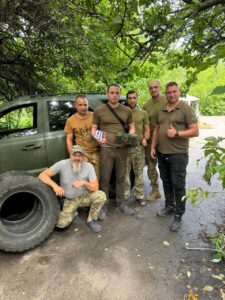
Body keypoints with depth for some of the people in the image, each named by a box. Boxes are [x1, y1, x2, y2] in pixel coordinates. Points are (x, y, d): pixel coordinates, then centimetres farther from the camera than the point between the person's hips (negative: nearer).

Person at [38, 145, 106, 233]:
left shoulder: (88, 166, -15)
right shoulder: (62, 164, -18)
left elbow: (95, 187, -16)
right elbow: (42, 175, -22)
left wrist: (84, 183, -36)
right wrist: (54, 185, -39)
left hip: (85, 196, 1)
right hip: (69, 200, -1)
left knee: (101, 195, -27)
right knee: (61, 223, -20)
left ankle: (91, 220, -1)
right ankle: (73, 212, 15)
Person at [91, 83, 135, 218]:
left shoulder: (127, 110, 9)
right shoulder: (99, 110, 3)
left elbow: (132, 127, 16)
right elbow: (94, 128, 5)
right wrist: (97, 138, -15)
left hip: (122, 148, 3)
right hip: (106, 148, -2)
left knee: (121, 177, 12)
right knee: (105, 178, 4)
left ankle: (121, 203, 28)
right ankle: (104, 206, 18)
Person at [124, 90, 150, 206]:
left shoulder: (143, 113, 10)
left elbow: (147, 129, 12)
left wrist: (145, 139, -5)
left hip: (139, 146, 1)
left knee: (139, 172, 8)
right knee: (125, 172, 3)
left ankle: (140, 195, 19)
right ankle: (125, 195, 15)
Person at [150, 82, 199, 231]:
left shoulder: (186, 109, -6)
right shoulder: (161, 111, 13)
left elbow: (195, 131, -10)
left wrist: (177, 133, -21)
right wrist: (153, 147, 11)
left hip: (178, 154, -6)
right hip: (161, 153, 6)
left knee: (178, 185, 1)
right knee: (166, 182, 16)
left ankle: (178, 215, 14)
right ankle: (169, 206, 34)